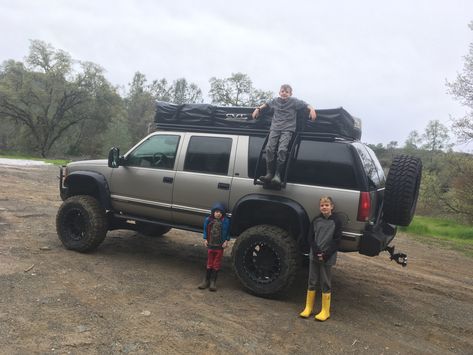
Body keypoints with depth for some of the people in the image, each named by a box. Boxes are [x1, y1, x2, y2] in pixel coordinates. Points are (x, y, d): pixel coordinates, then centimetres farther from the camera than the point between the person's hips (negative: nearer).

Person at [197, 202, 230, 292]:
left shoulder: (225, 221, -10)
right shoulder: (208, 220, -4)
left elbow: (228, 232, -3)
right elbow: (205, 230, 6)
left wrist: (226, 241, -11)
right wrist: (205, 239, 0)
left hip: (220, 246, -2)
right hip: (210, 245, 2)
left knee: (216, 264, 7)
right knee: (209, 263, 12)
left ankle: (212, 282, 16)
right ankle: (206, 280, 21)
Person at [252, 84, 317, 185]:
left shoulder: (294, 101, 7)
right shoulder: (275, 101, 17)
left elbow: (306, 105, 6)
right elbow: (266, 104, 35)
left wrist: (312, 109, -12)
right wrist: (258, 109, 28)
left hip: (288, 129, -3)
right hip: (275, 128, 3)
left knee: (282, 149, -25)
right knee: (269, 148, -18)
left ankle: (277, 174, -23)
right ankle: (269, 173, -14)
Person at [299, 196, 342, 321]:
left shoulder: (336, 221, -5)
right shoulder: (316, 220, 3)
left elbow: (337, 240, -8)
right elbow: (310, 237, 2)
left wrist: (325, 255, -14)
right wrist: (316, 252, -11)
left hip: (328, 258, -3)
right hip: (314, 256, 3)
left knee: (326, 284, 5)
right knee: (312, 282, 11)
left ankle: (325, 311, 17)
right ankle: (308, 308, 22)